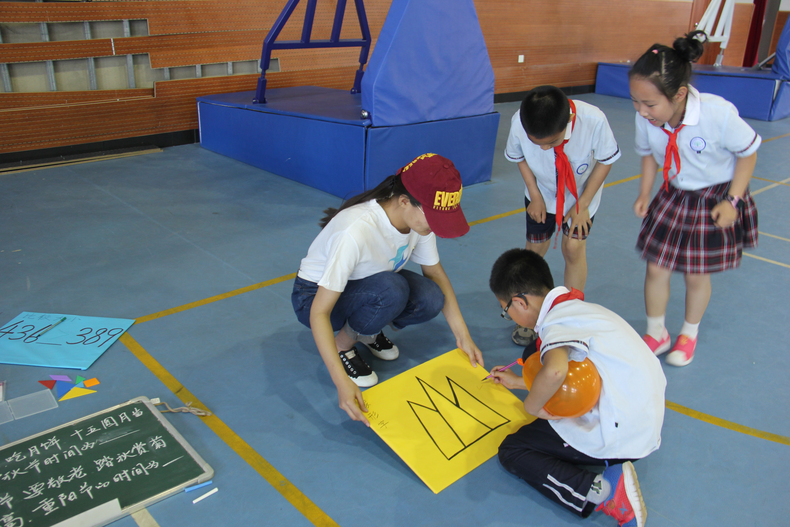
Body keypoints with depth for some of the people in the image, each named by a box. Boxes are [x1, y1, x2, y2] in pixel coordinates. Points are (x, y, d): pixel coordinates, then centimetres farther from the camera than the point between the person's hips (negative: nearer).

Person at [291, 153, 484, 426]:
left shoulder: (421, 217, -18)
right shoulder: (357, 231, -38)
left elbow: (435, 272, -2)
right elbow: (319, 313, -34)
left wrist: (462, 335, -8)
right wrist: (341, 382, -41)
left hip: (368, 285, 6)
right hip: (315, 295, -6)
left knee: (431, 299, -22)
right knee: (391, 290, -35)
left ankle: (366, 331, 6)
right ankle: (344, 344, -8)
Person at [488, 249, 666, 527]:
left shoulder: (557, 322, -18)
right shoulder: (577, 308, 13)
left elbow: (555, 371, -42)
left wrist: (531, 404, -21)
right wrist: (518, 382, 35)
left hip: (619, 436, -10)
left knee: (511, 451, -1)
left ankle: (603, 491, -17)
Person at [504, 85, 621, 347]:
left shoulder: (594, 121, -38)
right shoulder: (518, 124, -33)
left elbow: (606, 160, -17)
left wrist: (582, 204, -15)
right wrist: (535, 195, -11)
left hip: (582, 195, -1)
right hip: (542, 195, 1)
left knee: (574, 249, -7)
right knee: (535, 250, 4)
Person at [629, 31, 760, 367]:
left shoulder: (719, 114, -32)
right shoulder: (646, 118, -22)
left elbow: (748, 153, -13)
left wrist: (732, 201, -16)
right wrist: (644, 194, -4)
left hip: (716, 198, -3)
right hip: (673, 197, 3)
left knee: (696, 274, 7)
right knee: (656, 267, 4)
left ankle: (689, 333, 36)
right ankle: (656, 334, 28)